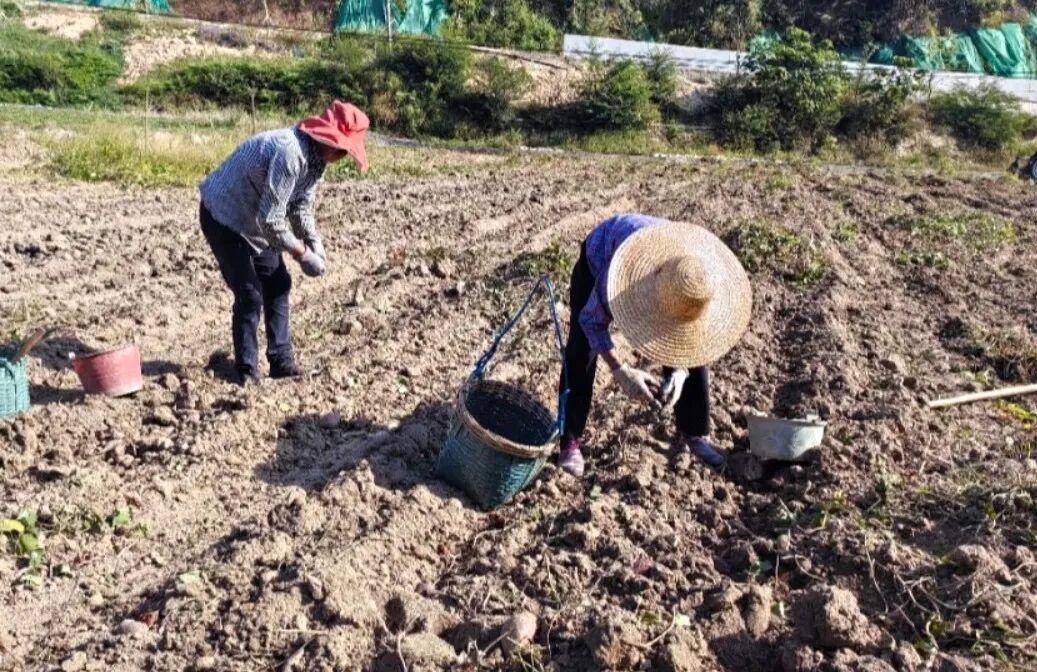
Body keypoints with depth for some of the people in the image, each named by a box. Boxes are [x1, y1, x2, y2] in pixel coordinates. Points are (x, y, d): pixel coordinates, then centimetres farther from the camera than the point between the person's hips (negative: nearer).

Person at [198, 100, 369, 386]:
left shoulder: (315, 156, -4)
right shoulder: (290, 154, -34)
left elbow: (301, 205, 6)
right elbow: (270, 220, -33)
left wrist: (314, 241, -9)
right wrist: (302, 254, -23)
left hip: (255, 219, 10)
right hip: (224, 216, -9)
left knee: (278, 284, 8)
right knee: (250, 295, -9)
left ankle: (281, 362, 16)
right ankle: (246, 372, 5)